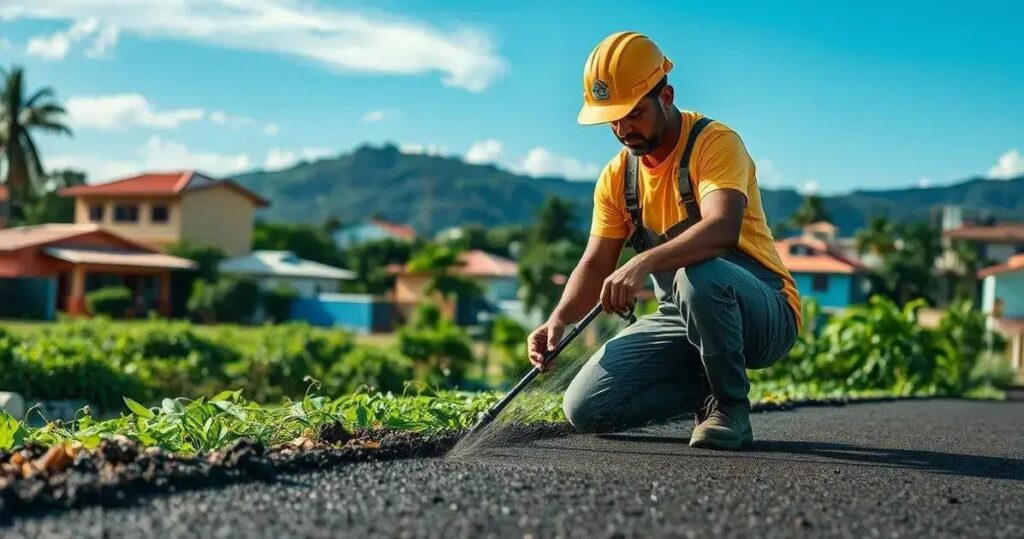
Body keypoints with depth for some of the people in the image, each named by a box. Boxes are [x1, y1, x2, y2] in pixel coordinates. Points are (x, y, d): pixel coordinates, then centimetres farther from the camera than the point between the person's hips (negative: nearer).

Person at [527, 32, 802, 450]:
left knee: (698, 275, -41)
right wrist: (560, 318, -15)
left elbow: (722, 229, -34)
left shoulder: (716, 143, -16)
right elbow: (595, 265, 5)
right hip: (683, 320, 6)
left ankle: (730, 405, -15)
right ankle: (709, 385, 9)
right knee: (584, 408, -10)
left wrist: (643, 263, -48)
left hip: (764, 315, -6)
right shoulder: (616, 176, 5)